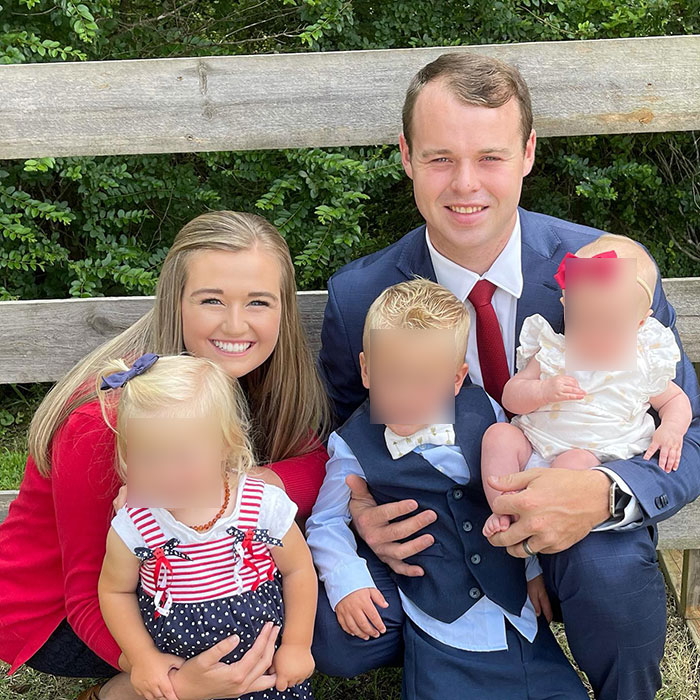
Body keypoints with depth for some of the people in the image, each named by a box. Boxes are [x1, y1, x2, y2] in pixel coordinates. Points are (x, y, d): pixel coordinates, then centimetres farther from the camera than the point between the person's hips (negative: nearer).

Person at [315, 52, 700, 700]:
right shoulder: (358, 298, -14)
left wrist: (606, 494, -35)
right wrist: (361, 513, -21)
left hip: (572, 514, -1)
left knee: (613, 574, -33)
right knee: (337, 638, -21)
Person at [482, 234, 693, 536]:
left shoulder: (643, 364, 3)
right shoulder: (553, 352, 2)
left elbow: (676, 400, 19)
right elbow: (510, 397, 3)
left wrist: (671, 429, -4)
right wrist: (544, 391, -18)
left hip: (594, 455, -2)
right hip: (533, 446, 3)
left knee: (573, 463, -34)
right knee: (498, 434, -21)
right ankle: (503, 512, -19)